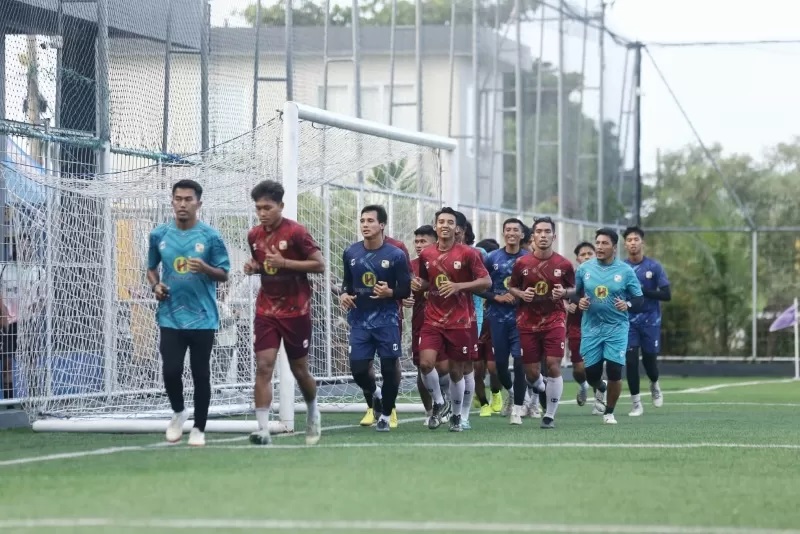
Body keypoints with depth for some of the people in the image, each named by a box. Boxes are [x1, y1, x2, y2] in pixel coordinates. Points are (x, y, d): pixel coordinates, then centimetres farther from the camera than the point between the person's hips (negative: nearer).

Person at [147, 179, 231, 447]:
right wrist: (155, 286, -1)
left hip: (202, 318, -2)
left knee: (200, 375, 3)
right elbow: (152, 267, 19)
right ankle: (178, 412, 24)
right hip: (170, 317, 2)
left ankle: (199, 428, 17)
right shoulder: (159, 235, 4)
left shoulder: (210, 236, -3)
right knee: (171, 371, -5)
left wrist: (205, 268, -20)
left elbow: (224, 274, 0)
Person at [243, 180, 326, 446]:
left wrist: (285, 263, -21)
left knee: (299, 369, 9)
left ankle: (313, 413, 37)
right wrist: (254, 267, -2)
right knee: (263, 366, -11)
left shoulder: (296, 232, -12)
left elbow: (319, 265, -12)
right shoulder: (254, 235, 5)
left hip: (296, 311, -3)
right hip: (266, 311, 3)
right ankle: (263, 430, -15)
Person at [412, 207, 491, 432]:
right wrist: (419, 284, -3)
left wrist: (459, 286, -20)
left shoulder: (467, 253, -7)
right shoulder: (426, 255, 6)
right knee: (426, 363, -16)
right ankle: (438, 403, 8)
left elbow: (486, 281, -8)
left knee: (456, 371, 5)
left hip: (461, 322, -2)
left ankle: (456, 415, 25)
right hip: (433, 319, 3)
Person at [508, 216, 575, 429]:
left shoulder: (564, 264, -1)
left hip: (554, 320, -1)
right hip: (528, 322, 1)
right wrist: (521, 294, -10)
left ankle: (550, 415, 0)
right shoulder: (522, 263, 0)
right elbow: (511, 287, 12)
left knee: (553, 365, -12)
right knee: (531, 371, 3)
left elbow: (573, 290, 11)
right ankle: (539, 388, 40)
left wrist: (563, 293, -11)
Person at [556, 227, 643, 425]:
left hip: (616, 328, -2)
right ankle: (600, 389, 41)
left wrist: (627, 304, -19)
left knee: (614, 372, -9)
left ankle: (609, 412, 14)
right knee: (591, 374, 2)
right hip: (591, 327, 2)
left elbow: (638, 299, 2)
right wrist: (579, 301, -6)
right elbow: (576, 291, 16)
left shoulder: (626, 271, -4)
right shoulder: (584, 268, 2)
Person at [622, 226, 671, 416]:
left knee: (649, 359, 7)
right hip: (628, 320, 1)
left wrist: (643, 291, -18)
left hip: (650, 320, -1)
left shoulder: (654, 267, -4)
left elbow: (666, 295, -8)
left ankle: (654, 385, 41)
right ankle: (636, 404, 2)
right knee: (631, 360, -8)